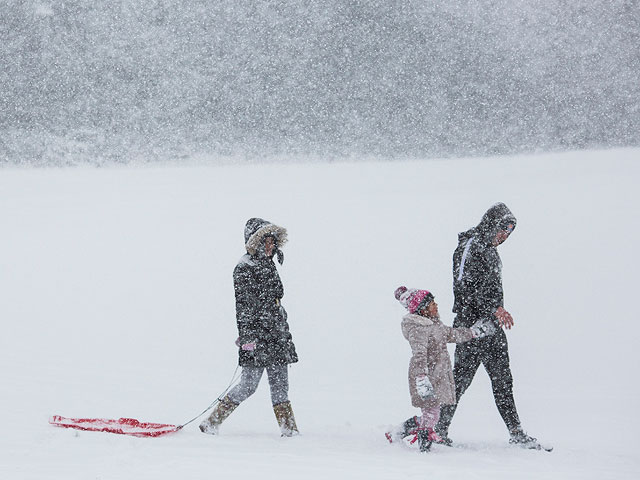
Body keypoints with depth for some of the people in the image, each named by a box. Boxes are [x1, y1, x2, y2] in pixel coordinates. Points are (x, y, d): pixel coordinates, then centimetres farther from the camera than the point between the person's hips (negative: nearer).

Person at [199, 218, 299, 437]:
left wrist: (283, 332, 24)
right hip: (256, 336, -8)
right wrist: (247, 338, -21)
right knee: (249, 384, -7)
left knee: (280, 382, 7)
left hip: (276, 336, 8)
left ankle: (289, 428, 10)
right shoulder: (244, 269, -12)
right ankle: (211, 423, 2)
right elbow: (243, 306, -16)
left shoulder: (268, 265, 15)